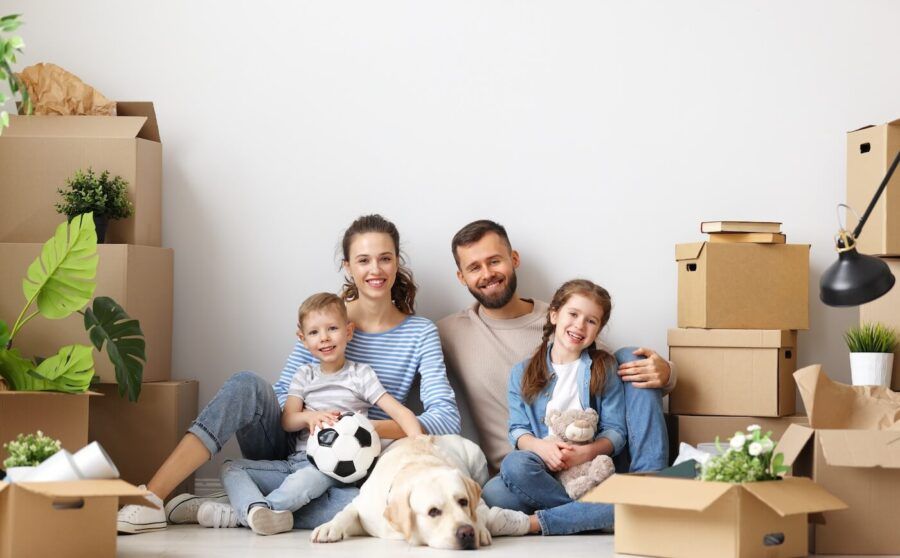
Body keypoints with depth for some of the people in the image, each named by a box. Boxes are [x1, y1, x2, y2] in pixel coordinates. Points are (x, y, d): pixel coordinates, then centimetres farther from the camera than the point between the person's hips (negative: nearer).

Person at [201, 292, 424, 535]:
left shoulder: (360, 374, 3)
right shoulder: (304, 375, 16)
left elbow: (400, 412, -5)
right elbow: (287, 421, 7)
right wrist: (310, 416, -17)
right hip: (297, 460, 5)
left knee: (309, 479, -40)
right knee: (231, 468, -11)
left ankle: (240, 514, -38)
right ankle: (257, 509, -40)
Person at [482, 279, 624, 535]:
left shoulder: (603, 369, 12)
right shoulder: (523, 373, 15)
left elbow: (615, 432, 4)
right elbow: (518, 430, 8)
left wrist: (586, 452, -16)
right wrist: (541, 447, -15)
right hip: (541, 466, 1)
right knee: (514, 463, -36)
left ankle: (533, 522, -28)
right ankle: (586, 514, -21)